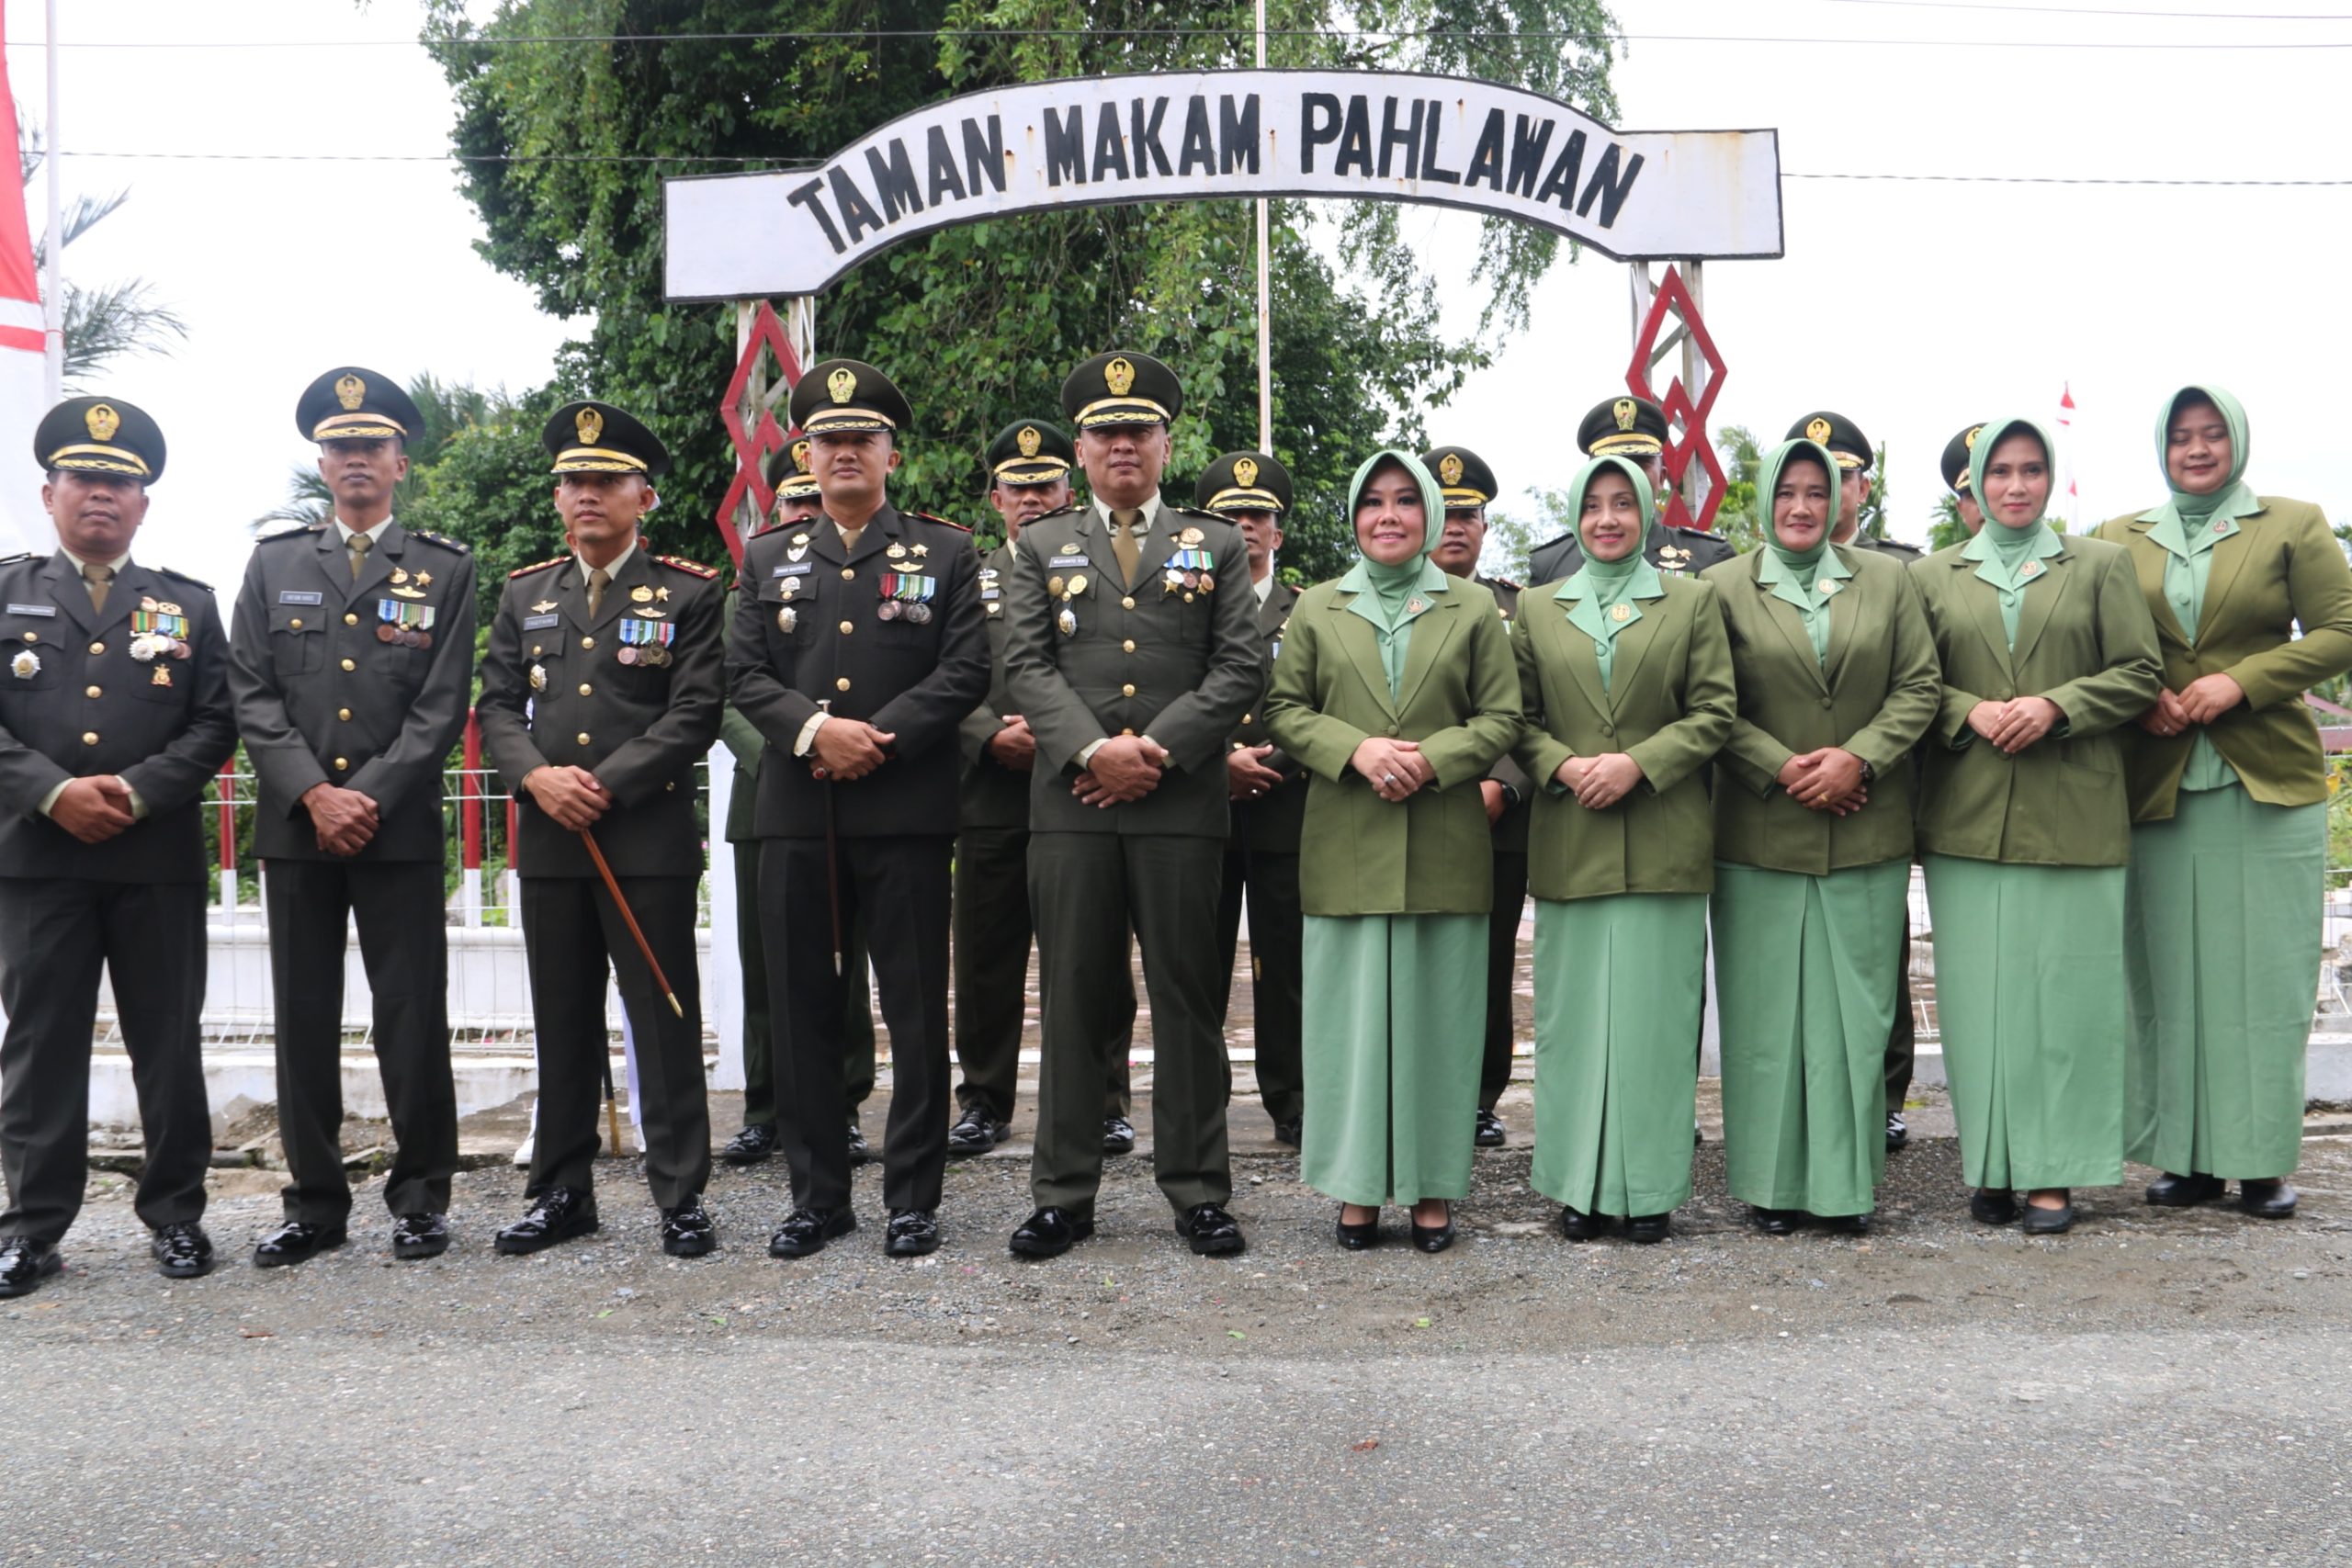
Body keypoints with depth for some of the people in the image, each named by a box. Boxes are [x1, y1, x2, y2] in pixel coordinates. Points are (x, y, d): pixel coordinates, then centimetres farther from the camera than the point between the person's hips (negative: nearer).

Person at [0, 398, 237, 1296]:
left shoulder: (188, 605, 12)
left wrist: (136, 791, -11)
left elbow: (215, 725, 3)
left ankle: (175, 1213, 14)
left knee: (167, 1041, 5)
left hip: (158, 859, 0)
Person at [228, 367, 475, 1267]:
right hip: (294, 824, 2)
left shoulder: (445, 570, 6)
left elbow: (442, 708, -2)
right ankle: (315, 1205, 15)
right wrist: (315, 795, -9)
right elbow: (252, 694, 3)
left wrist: (369, 797, -11)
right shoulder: (274, 564, 12)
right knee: (303, 1021, 6)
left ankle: (421, 1198, 12)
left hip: (400, 826, -2)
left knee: (412, 1017, 0)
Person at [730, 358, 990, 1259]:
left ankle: (913, 1199, 11)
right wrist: (816, 729, -12)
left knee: (916, 1012, 1)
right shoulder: (767, 558, 15)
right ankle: (817, 1195, 17)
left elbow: (966, 670, -2)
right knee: (803, 1010, 6)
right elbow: (744, 674, 6)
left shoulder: (946, 552, 8)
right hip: (795, 815, 3)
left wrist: (879, 738, -13)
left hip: (906, 809, -2)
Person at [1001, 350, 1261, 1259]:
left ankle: (1198, 1192, 12)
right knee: (1072, 1000, 4)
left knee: (1187, 998, 3)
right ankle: (1064, 1193, 13)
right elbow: (1027, 666, 3)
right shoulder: (1043, 547, 14)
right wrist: (1093, 751, -12)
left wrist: (1157, 749, -10)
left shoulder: (1216, 546, 12)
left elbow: (1240, 666, 2)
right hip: (1070, 806, 1)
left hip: (1181, 803, -1)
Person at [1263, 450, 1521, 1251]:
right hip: (1345, 847, 1)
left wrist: (1431, 759, -13)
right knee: (1351, 1012, 2)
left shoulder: (1474, 609, 8)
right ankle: (1358, 1185, 11)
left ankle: (1433, 1186, 12)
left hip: (1445, 847, 0)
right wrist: (1355, 750, -12)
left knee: (1437, 1013, 3)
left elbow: (1501, 718, 4)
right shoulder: (1317, 608, 10)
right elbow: (1285, 710, 5)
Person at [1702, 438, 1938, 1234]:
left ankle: (1848, 1182, 13)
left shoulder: (1886, 579, 10)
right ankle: (1772, 1182, 12)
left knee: (1856, 1012, 4)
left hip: (1867, 836, 2)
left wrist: (1857, 758, -10)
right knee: (1767, 1013, 3)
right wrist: (1782, 767, -12)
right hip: (1761, 836, -1)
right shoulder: (1724, 588, 4)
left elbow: (1919, 685, 4)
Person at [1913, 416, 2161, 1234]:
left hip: (2073, 818, -1)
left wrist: (2055, 706, -11)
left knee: (2065, 989, -1)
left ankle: (2054, 1170, 7)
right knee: (1979, 994, 2)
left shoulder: (2102, 566, 9)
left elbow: (2140, 674, 4)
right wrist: (1969, 711, -9)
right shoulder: (1933, 576, 11)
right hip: (1967, 819, 1)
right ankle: (1992, 1166, 11)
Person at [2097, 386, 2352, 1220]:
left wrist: (2241, 682, -13)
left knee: (2266, 972, 0)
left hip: (2269, 781, -2)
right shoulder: (2120, 539, 12)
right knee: (2169, 973, 3)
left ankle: (2264, 1159, 8)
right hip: (2158, 788, 2)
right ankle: (2187, 1154, 11)